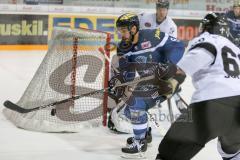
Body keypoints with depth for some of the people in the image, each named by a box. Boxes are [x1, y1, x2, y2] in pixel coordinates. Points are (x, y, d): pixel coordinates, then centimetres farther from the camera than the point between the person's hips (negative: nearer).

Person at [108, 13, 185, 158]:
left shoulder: (152, 36, -22)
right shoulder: (123, 48, 0)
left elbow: (178, 46, -19)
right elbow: (124, 70, 1)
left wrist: (168, 65, -31)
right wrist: (117, 80, -19)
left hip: (165, 79, -8)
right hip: (144, 83, 8)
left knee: (136, 104, -20)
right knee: (130, 109, 12)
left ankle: (140, 143, -6)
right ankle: (144, 134, 36)